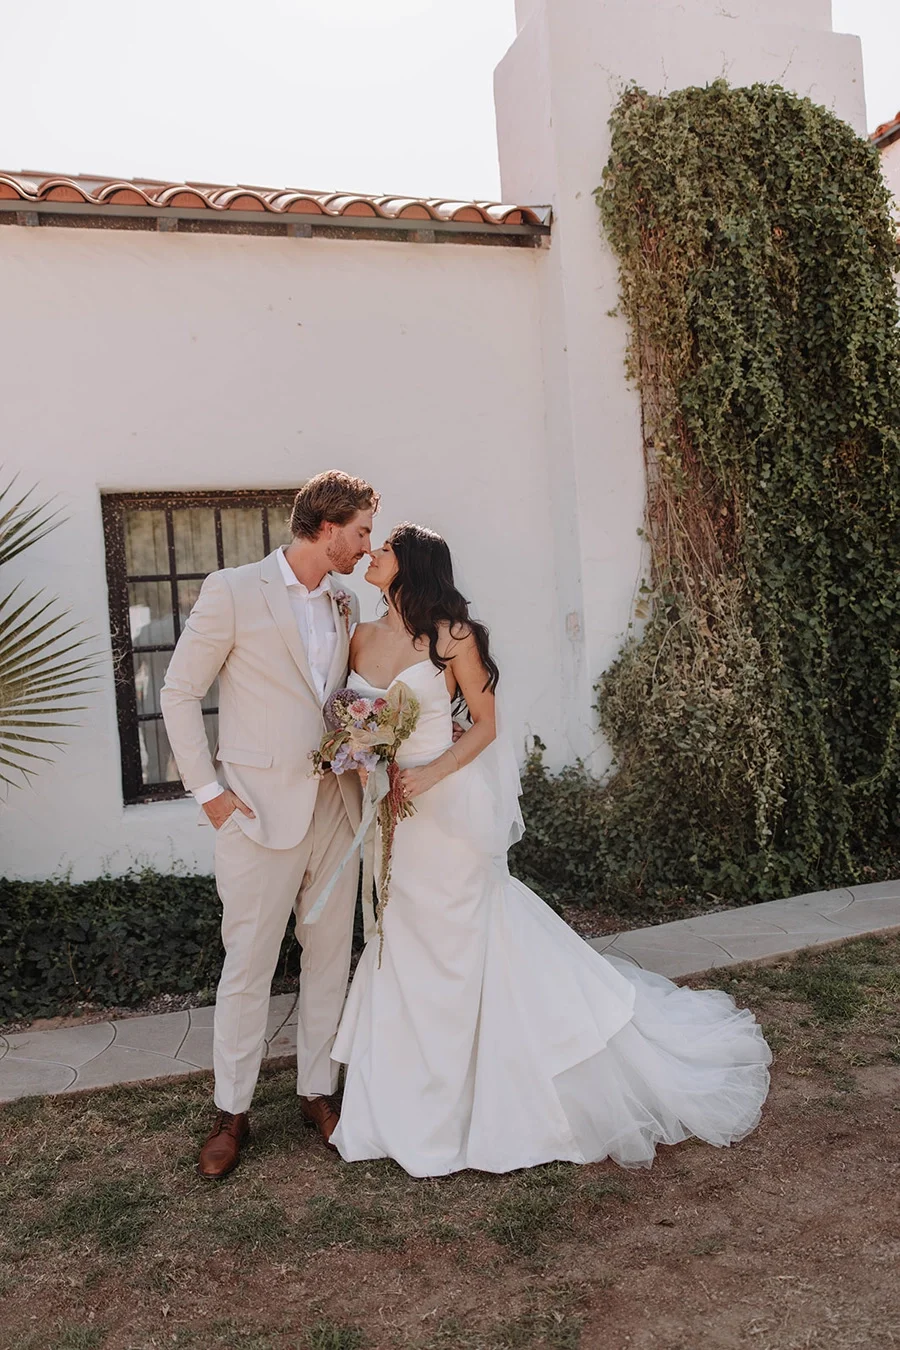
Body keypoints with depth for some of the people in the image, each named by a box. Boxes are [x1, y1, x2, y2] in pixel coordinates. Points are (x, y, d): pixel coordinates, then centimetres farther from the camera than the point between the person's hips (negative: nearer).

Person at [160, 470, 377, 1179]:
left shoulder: (347, 604, 10)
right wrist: (208, 790, -8)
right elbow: (179, 693, -4)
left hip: (336, 808, 6)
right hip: (261, 810, -5)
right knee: (249, 964, 5)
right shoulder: (233, 591, -8)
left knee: (330, 955, 13)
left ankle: (318, 1090, 30)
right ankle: (232, 1110, 23)